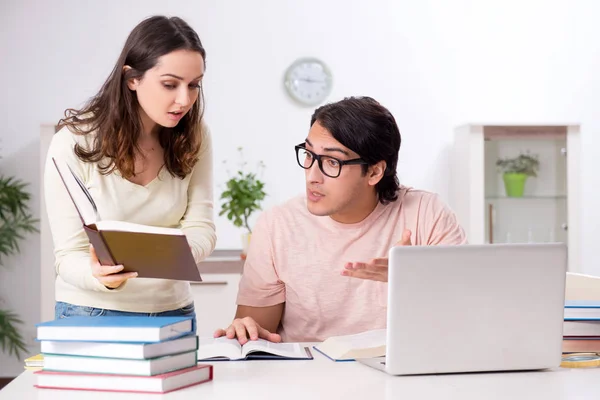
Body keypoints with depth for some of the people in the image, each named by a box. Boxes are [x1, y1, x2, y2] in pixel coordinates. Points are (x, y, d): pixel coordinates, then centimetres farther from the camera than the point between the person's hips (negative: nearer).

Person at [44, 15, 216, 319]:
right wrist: (102, 276, -32)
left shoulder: (193, 136, -3)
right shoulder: (74, 143, -13)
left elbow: (201, 228, -6)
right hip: (92, 313, -2)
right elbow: (69, 255, -11)